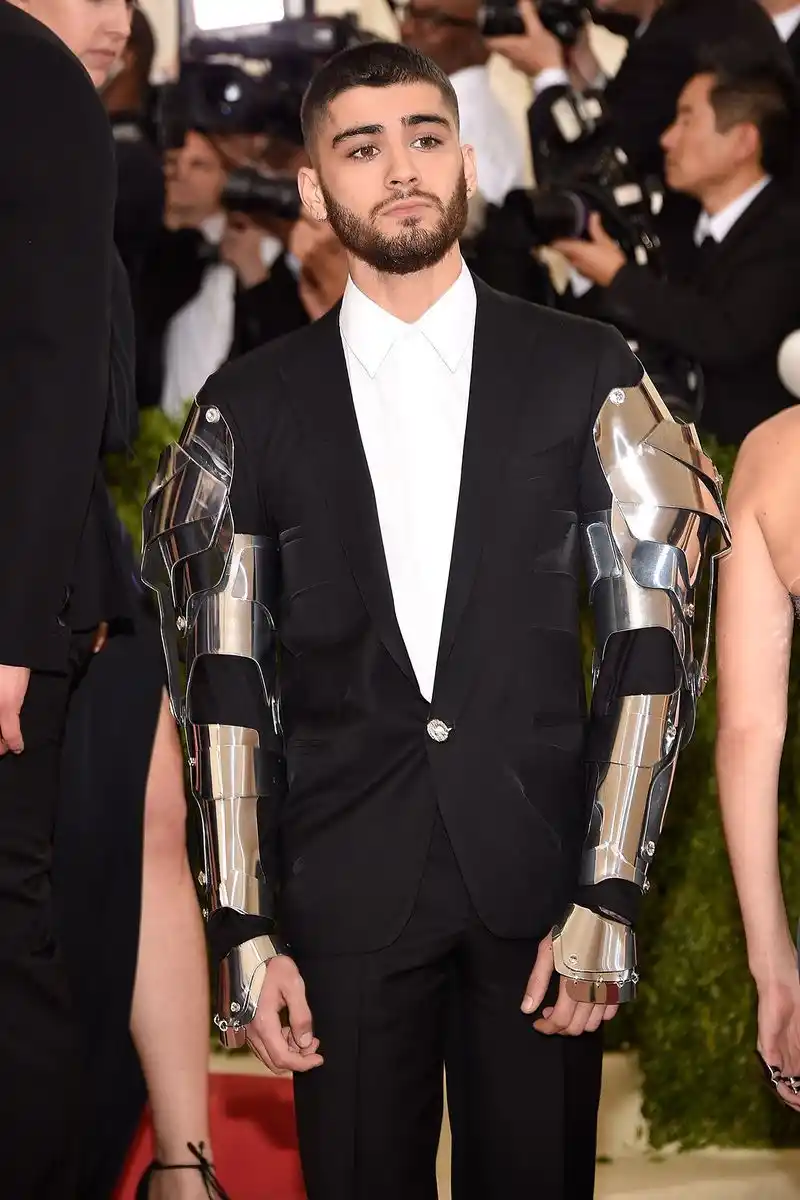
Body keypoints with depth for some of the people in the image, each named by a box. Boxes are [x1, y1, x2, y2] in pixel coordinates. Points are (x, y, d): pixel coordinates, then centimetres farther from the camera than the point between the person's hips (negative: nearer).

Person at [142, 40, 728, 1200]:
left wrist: (608, 899, -6)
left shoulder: (584, 376, 2)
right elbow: (225, 683, 4)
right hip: (342, 886, 0)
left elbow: (649, 644, 1)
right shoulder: (251, 407, 4)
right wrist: (245, 933, -2)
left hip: (538, 876, 0)